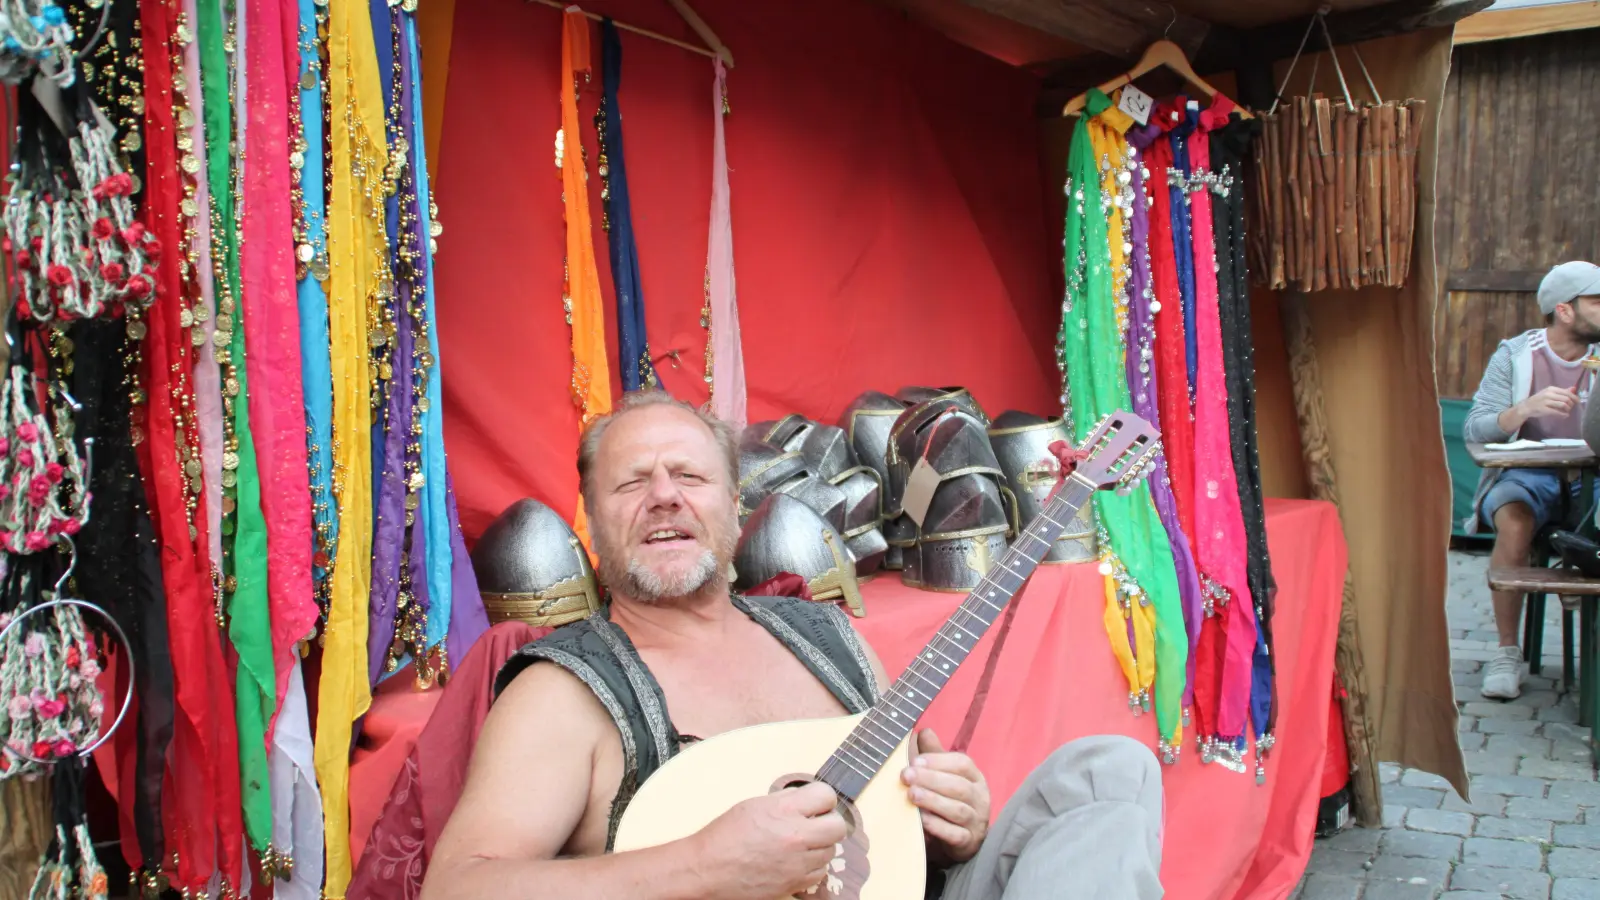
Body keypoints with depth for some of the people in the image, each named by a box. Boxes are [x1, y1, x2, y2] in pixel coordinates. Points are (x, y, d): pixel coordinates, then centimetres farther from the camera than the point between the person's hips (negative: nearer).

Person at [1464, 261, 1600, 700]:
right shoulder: (1514, 356, 2)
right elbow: (1475, 431, -9)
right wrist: (1525, 408, -26)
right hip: (1526, 474, -2)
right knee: (1514, 522, -35)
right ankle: (1507, 652, -22)